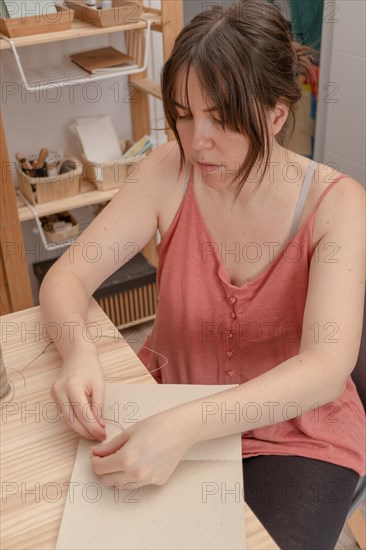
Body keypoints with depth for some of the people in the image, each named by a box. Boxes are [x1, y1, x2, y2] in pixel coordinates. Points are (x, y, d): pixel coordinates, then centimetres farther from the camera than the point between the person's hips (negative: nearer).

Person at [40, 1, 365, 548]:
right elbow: (66, 277, -11)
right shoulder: (170, 172, -13)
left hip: (296, 433, -1)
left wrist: (185, 427, -43)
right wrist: (78, 352, -34)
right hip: (170, 402, 2)